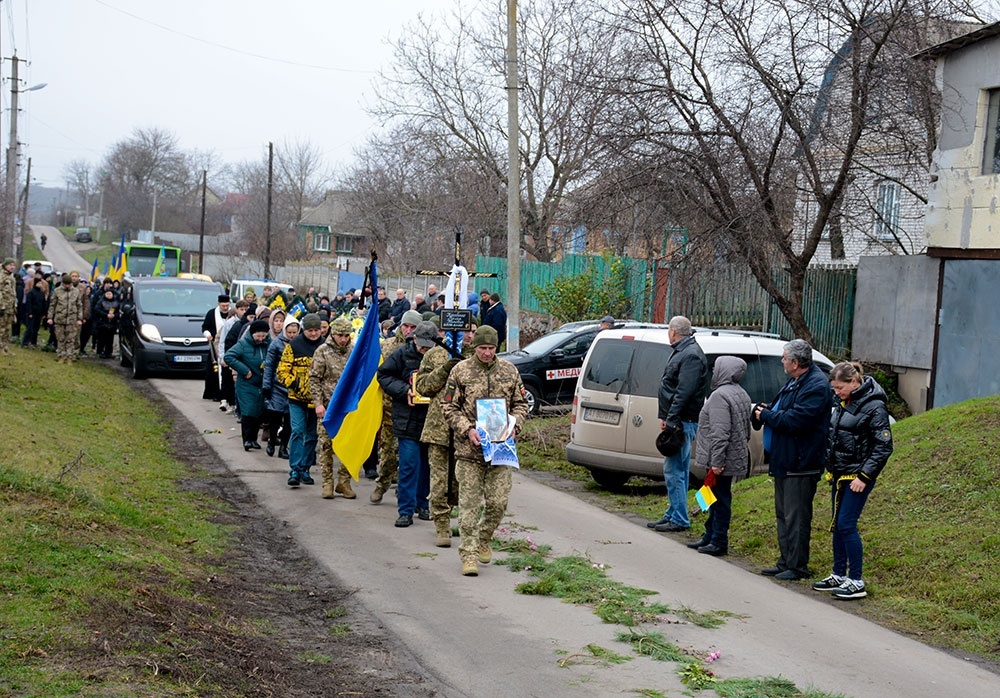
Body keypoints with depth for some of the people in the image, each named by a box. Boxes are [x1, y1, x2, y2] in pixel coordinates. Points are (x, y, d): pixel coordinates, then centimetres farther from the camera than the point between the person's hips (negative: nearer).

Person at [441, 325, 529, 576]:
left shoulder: (509, 371, 8)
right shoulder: (460, 371, 0)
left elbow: (520, 403, 16)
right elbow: (448, 407, 2)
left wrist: (514, 425, -3)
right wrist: (467, 429, -11)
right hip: (469, 450, -2)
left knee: (498, 502, 2)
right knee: (469, 503, -3)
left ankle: (484, 539, 28)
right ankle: (468, 553, 2)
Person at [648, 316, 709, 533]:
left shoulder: (691, 355, -15)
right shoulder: (681, 352, 18)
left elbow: (684, 392, -22)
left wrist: (671, 420, -23)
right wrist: (665, 417, 19)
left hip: (683, 423, -11)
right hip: (677, 421, 11)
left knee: (674, 470, -9)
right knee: (675, 470, 15)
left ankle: (679, 520, -5)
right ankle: (672, 515, 22)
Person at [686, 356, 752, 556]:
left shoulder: (720, 396, -17)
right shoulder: (741, 395, 15)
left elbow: (720, 433, -23)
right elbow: (746, 429, 22)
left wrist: (717, 461, -23)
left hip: (723, 461, -10)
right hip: (736, 457, 10)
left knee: (720, 498, -4)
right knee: (718, 498, 16)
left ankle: (719, 542, 0)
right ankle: (710, 537, 25)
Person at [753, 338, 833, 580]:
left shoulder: (816, 386, -18)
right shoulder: (794, 381, 14)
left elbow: (795, 421, -26)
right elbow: (782, 411, 24)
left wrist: (766, 415, -12)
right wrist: (766, 411, 2)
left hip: (800, 463, -11)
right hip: (784, 461, 11)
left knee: (796, 517, -4)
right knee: (783, 515, 16)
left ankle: (797, 567, 3)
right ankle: (785, 563, 25)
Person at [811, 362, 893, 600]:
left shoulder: (874, 406, -14)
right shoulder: (842, 402, 10)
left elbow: (883, 447, -15)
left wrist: (864, 476, -17)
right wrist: (830, 467, 16)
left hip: (858, 475, -8)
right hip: (839, 473, 8)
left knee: (847, 524, -10)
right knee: (837, 524, 12)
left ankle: (856, 581, -3)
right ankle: (839, 575, 21)